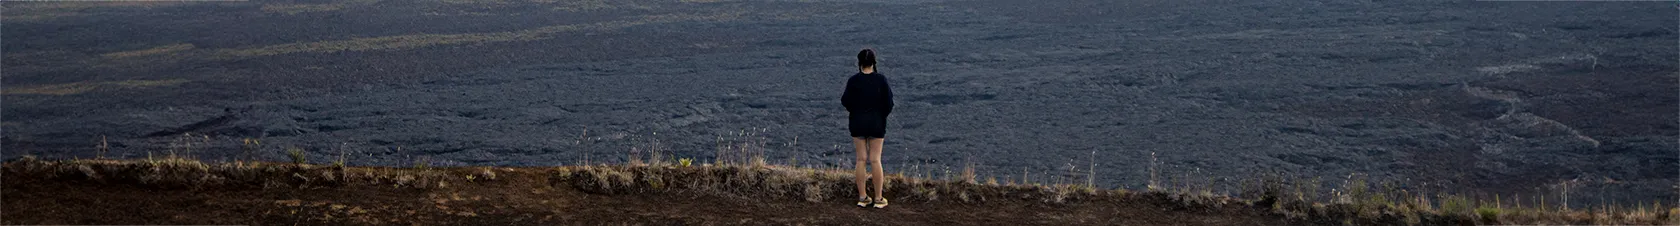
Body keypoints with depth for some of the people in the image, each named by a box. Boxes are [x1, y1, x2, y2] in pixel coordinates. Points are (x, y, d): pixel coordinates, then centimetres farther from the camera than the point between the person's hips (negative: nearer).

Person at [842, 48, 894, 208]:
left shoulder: (853, 81, -9)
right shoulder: (881, 80, -9)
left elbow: (846, 102, -6)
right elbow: (888, 103, -6)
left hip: (857, 123, 0)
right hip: (877, 123, 0)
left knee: (861, 159, 8)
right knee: (875, 160, 4)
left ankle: (863, 197, 10)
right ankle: (879, 199, 5)